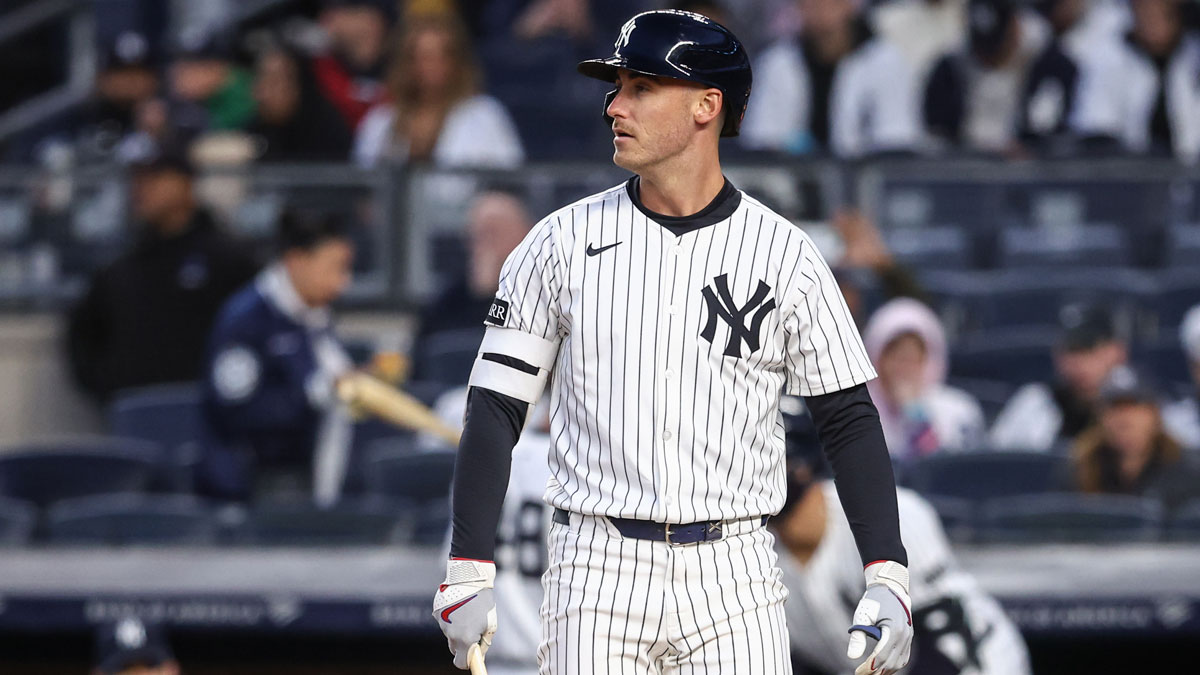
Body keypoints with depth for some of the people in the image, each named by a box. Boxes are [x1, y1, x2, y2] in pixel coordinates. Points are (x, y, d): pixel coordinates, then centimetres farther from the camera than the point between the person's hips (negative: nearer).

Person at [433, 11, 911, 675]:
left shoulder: (786, 255, 3)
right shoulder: (563, 241, 4)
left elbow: (848, 419, 5)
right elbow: (495, 408, 4)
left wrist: (887, 579, -6)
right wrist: (468, 575, -5)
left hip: (733, 575, 0)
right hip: (597, 572, 0)